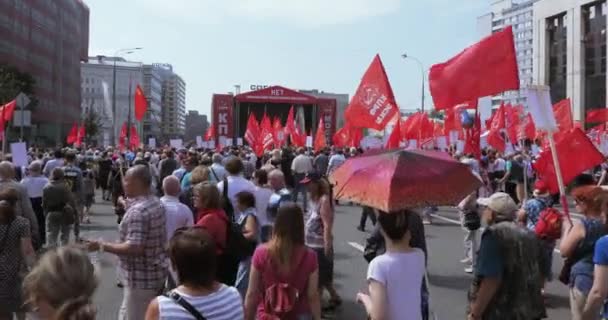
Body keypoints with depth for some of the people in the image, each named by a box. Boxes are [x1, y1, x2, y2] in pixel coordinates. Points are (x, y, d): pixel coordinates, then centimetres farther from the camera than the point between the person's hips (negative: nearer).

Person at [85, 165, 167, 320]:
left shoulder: (137, 210, -25)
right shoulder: (156, 203, 5)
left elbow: (133, 248, -31)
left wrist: (102, 246, -21)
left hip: (141, 277, -10)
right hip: (155, 271, 10)